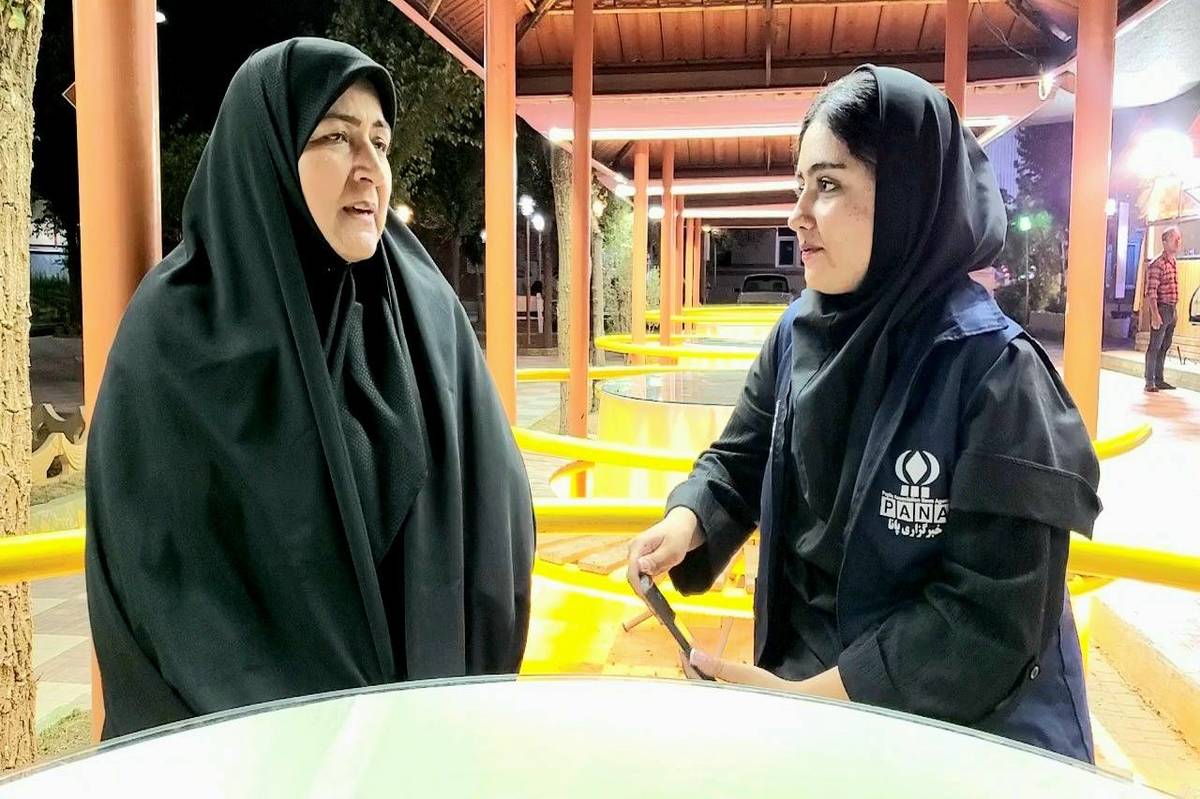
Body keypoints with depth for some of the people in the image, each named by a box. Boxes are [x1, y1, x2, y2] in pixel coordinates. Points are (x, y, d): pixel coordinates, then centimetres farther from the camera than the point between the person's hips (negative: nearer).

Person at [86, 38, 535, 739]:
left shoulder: (427, 312, -3)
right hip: (248, 726, -3)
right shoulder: (177, 330, -13)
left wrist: (462, 701, -7)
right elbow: (163, 576, -13)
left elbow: (495, 514, -1)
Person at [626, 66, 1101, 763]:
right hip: (802, 667, 5)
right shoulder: (798, 333, -5)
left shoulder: (995, 371, -22)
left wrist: (806, 696, -22)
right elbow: (741, 460, 5)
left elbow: (994, 616, -23)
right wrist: (687, 522, -16)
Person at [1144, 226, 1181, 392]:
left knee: (1165, 347, 12)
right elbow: (1151, 292, -19)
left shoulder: (1173, 262, 13)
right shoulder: (1157, 264, -14)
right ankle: (1149, 382, 0)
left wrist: (1174, 310, 16)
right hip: (1161, 309, -8)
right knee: (1155, 346, -4)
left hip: (1172, 310, 8)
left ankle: (1159, 380, 19)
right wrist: (1154, 314, -23)